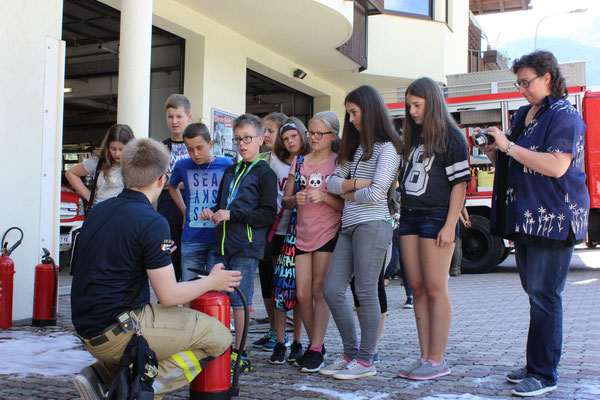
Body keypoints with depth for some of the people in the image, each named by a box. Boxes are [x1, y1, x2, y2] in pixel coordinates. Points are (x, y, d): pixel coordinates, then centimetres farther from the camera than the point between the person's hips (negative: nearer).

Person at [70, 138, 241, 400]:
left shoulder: (98, 211, 9)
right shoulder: (152, 222, -16)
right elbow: (168, 295, -15)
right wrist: (211, 282, 1)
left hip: (87, 329, 9)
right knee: (218, 335, -3)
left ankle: (100, 374, 13)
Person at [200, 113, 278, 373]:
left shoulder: (265, 174, -2)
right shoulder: (230, 172, 20)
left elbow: (269, 215, -11)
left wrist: (233, 214, -16)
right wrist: (212, 212, 9)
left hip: (247, 248, -7)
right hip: (223, 245, 7)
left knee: (239, 301, -5)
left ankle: (240, 354, 6)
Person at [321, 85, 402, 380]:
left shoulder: (387, 147, -3)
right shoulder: (355, 147, 22)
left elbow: (376, 193, -12)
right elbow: (332, 181, 13)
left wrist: (349, 194, 3)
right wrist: (356, 183, -5)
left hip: (372, 225, -8)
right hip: (349, 226, 8)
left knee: (366, 292, -5)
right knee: (332, 291, 3)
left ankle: (366, 361, 4)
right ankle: (351, 353, 14)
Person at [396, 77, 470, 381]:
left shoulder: (451, 137, -4)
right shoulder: (413, 138, 18)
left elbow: (459, 183, -9)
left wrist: (450, 225, -16)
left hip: (436, 217, -7)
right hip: (409, 217, 7)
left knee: (435, 289, -5)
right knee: (417, 288, 6)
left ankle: (438, 360, 0)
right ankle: (425, 357, 11)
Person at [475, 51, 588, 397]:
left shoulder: (565, 116, -9)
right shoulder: (523, 115, 17)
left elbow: (556, 166, -23)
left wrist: (509, 147, -19)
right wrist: (494, 153, 4)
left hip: (553, 218, -9)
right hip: (524, 218, 9)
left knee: (545, 295, -7)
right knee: (535, 293, 13)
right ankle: (537, 365, 22)